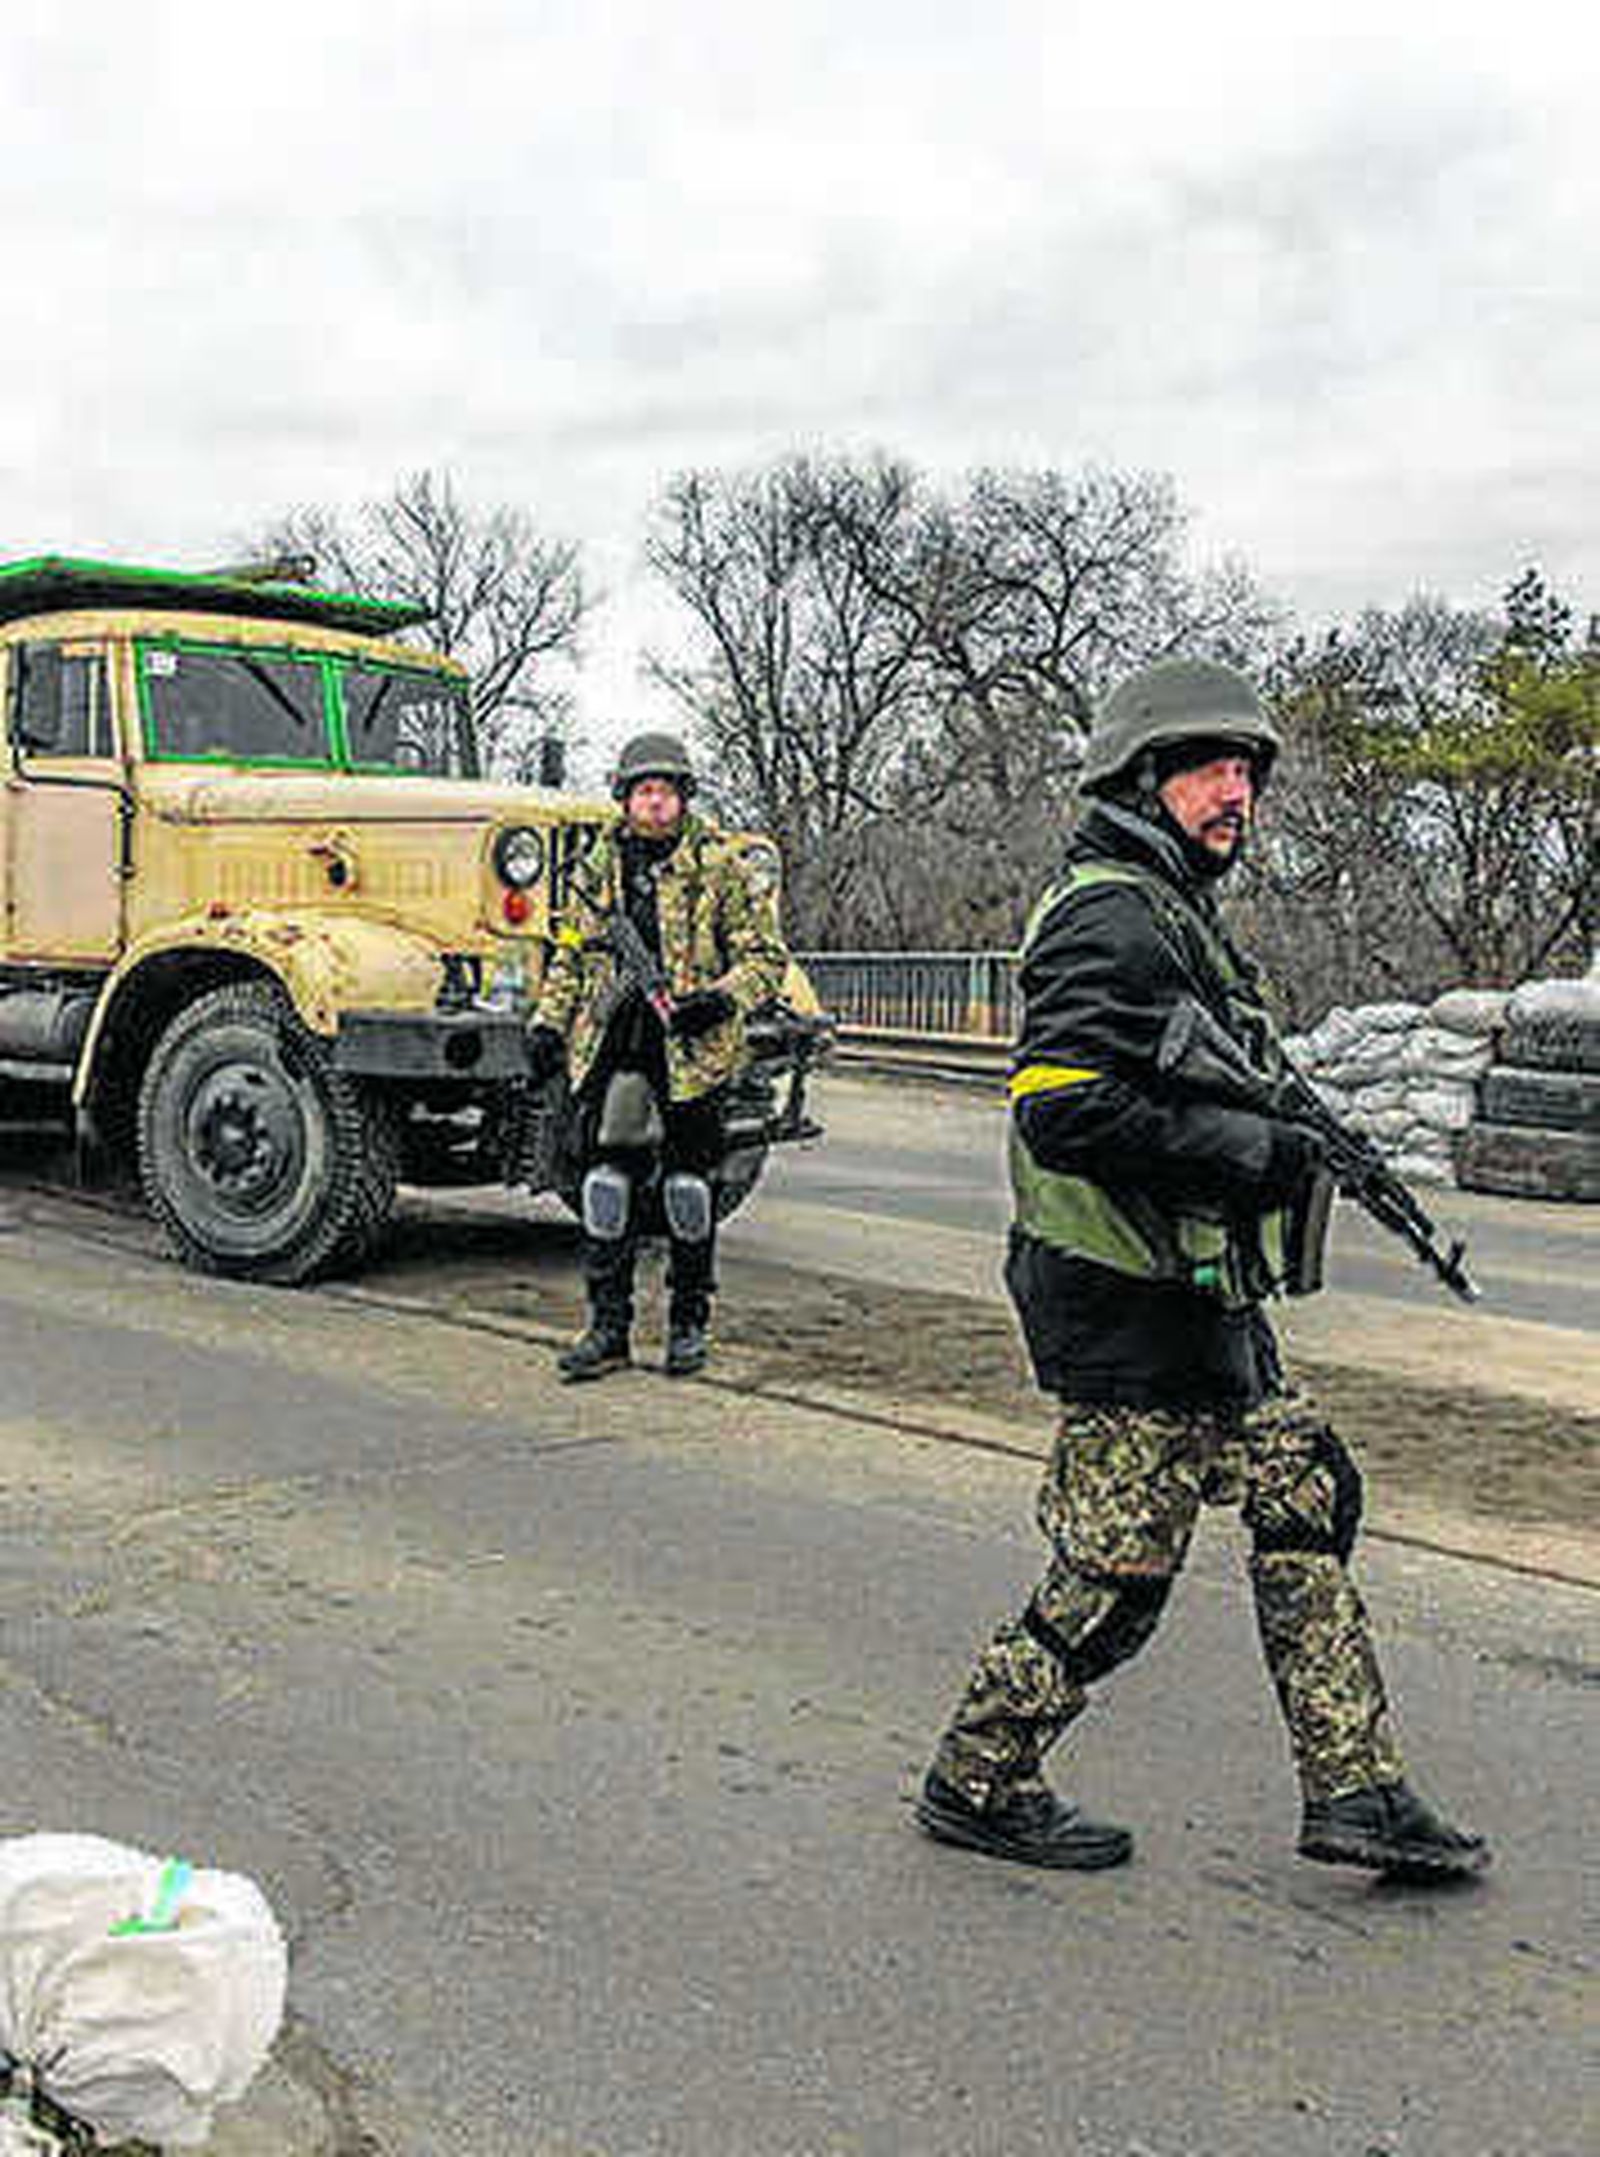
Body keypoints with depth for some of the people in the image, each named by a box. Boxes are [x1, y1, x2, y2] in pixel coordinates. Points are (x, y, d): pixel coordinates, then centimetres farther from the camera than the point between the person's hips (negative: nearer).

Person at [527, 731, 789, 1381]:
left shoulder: (722, 868, -1)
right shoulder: (599, 868, 12)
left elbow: (765, 957, -2)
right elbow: (571, 956, 20)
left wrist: (718, 1000, -19)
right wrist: (548, 1021, 9)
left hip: (692, 1050, -3)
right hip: (610, 1047, 3)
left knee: (688, 1182, 4)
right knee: (606, 1178, 1)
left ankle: (690, 1320, 16)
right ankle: (608, 1325, 8)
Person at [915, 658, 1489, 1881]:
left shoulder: (1175, 912, 17)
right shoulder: (1112, 919, -16)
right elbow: (1062, 1111, -28)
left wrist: (1295, 1133, 10)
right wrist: (1249, 1150, -22)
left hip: (1206, 1305, 11)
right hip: (1134, 1316, -11)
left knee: (1310, 1500, 13)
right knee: (1114, 1574, -1)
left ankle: (1355, 1791, 21)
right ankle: (979, 1783, 18)